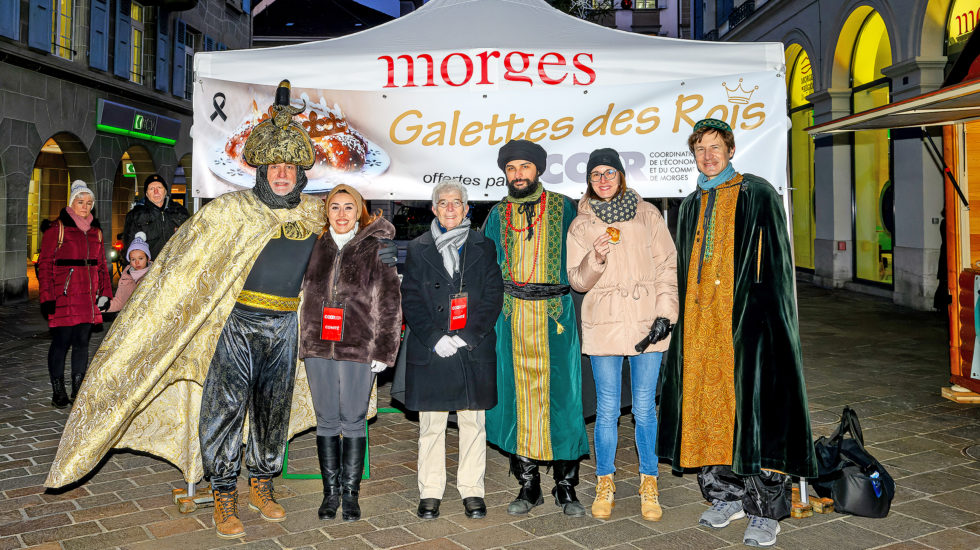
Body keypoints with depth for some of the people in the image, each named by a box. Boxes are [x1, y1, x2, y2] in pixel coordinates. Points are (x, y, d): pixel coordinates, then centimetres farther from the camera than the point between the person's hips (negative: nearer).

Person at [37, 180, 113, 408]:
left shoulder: (95, 230, 14)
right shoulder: (57, 228, -2)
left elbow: (101, 264, 19)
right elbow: (45, 264, -4)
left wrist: (105, 292, 11)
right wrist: (47, 297, -10)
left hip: (88, 297, 5)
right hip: (63, 296, -5)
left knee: (82, 342, 8)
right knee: (61, 342, -2)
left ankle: (79, 391, 15)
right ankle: (58, 392, 7)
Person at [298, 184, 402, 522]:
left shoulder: (375, 249, 0)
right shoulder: (316, 247, 10)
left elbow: (389, 303, -2)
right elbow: (305, 295, 19)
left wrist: (383, 351, -6)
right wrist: (303, 342, 13)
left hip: (358, 348, -3)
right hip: (318, 347, 3)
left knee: (353, 421, 4)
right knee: (326, 421, 10)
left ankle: (350, 493, 16)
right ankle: (330, 491, 21)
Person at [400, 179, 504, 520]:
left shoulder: (483, 247, 8)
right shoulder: (418, 249, 8)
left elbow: (493, 297, 2)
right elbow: (410, 300, 2)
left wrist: (468, 336, -10)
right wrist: (434, 338, -11)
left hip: (474, 349, 0)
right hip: (430, 351, 0)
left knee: (473, 422, 6)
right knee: (431, 425, 5)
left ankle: (472, 491, 17)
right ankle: (430, 493, 16)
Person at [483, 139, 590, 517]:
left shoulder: (563, 208, 5)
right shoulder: (498, 215, 13)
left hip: (556, 315, -2)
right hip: (511, 318, 2)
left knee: (561, 396, -1)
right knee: (518, 397, 4)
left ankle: (566, 487, 12)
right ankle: (528, 486, 16)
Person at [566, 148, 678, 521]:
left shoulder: (647, 214, 6)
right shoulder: (581, 225, 7)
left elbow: (667, 266, 5)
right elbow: (577, 281, 4)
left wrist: (665, 313, -3)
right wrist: (596, 258, -16)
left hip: (647, 322, 0)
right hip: (603, 325, 0)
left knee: (645, 408, 5)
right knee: (607, 410, 4)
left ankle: (649, 486, 20)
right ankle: (605, 486, 20)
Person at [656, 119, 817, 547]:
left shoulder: (758, 195, 1)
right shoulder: (691, 206, 18)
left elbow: (775, 261, -5)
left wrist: (764, 311, -15)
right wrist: (685, 315, 12)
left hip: (747, 316, -5)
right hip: (701, 319, 6)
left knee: (753, 404, -7)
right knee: (708, 403, 5)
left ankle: (766, 511, 2)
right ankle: (727, 495, 19)